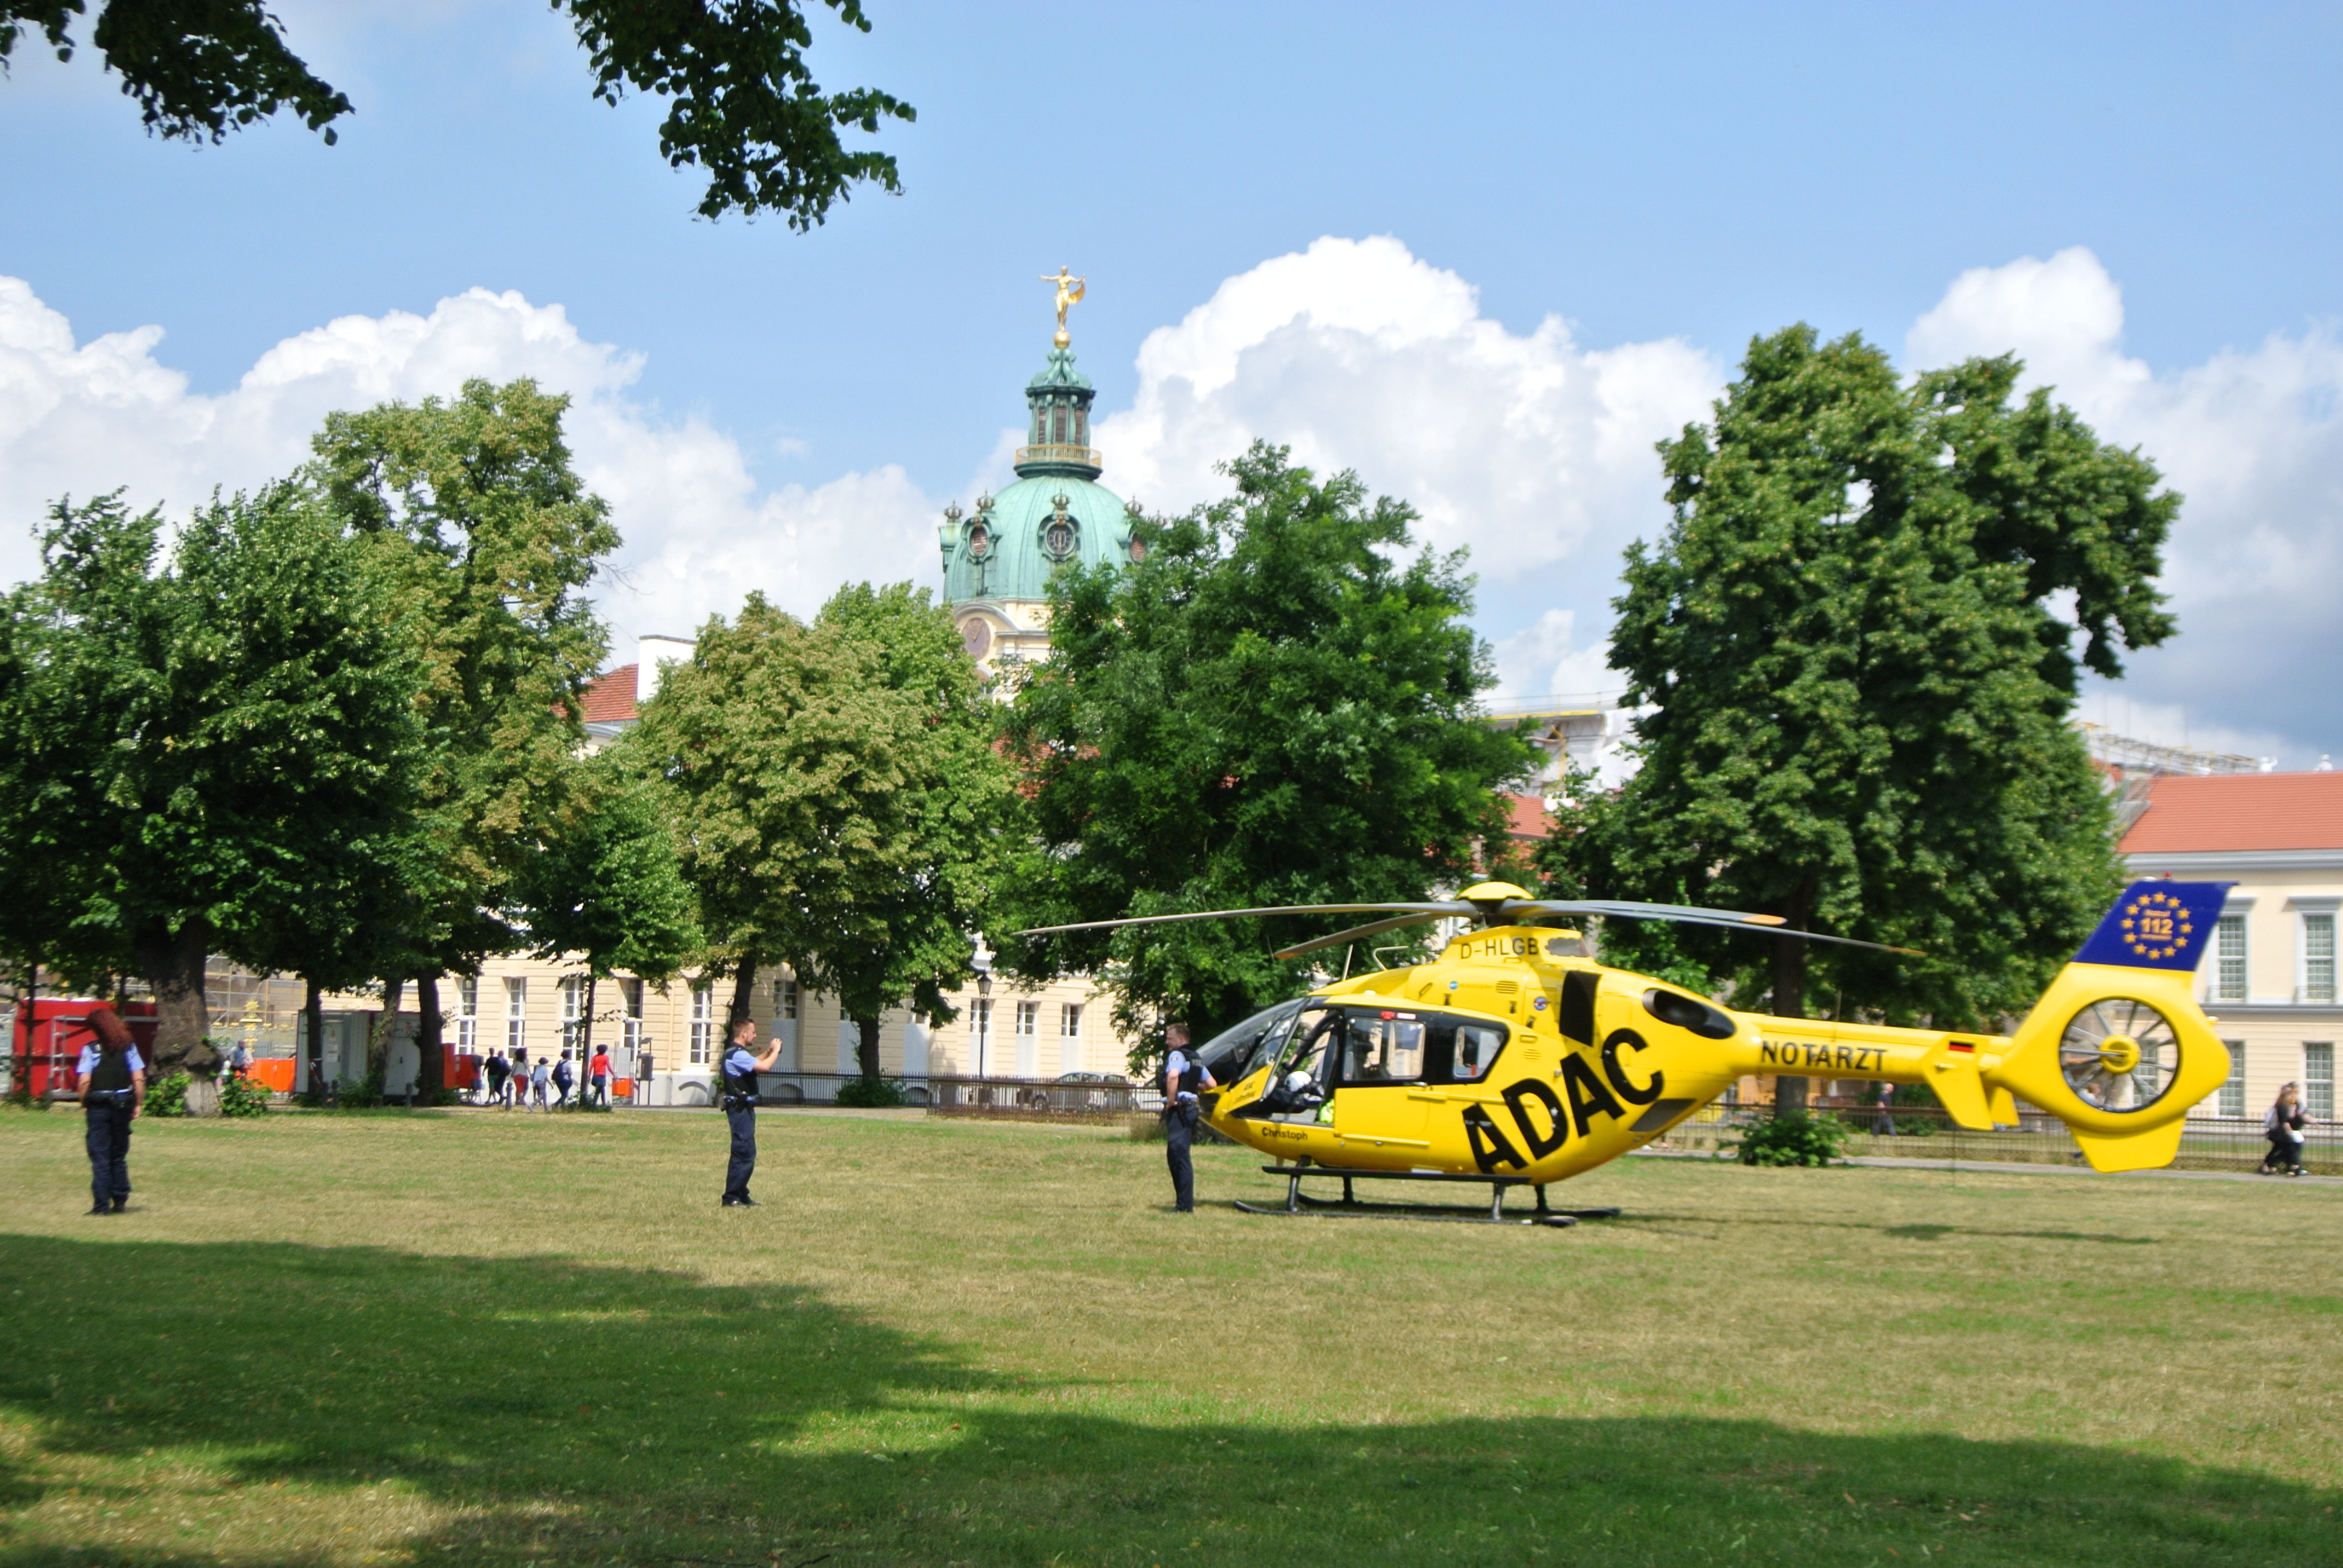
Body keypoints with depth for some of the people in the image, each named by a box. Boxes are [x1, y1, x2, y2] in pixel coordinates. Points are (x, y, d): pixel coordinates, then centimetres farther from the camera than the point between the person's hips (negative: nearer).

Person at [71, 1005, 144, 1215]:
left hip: (98, 1105, -3)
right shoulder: (129, 1047, 2)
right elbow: (139, 1079, -2)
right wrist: (138, 1104, 5)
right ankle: (120, 1200, 17)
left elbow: (84, 1082, -13)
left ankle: (102, 1204, -3)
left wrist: (84, 1104, -1)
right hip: (123, 1105, 3)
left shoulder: (91, 1050, -7)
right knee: (119, 1156, 16)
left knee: (100, 1157, 0)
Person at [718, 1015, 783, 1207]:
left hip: (743, 1108, 11)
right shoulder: (737, 1054, -17)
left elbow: (755, 1063, 33)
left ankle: (741, 1195, 22)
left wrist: (769, 1052, 18)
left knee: (746, 1153, 15)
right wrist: (775, 1051, -12)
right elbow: (764, 1067, -28)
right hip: (740, 1109, -11)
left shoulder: (736, 1053, 17)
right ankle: (731, 1198, -9)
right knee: (744, 1153, -10)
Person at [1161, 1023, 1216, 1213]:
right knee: (1174, 1155, 15)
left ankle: (1185, 1205, -15)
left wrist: (1170, 1101, -21)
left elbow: (1173, 1076, -29)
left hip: (1179, 1109, -10)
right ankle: (1184, 1202, 16)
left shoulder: (1177, 1055, -8)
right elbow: (1212, 1085, 23)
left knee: (1180, 1154, -11)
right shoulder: (1195, 1059, 20)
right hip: (1191, 1108, 10)